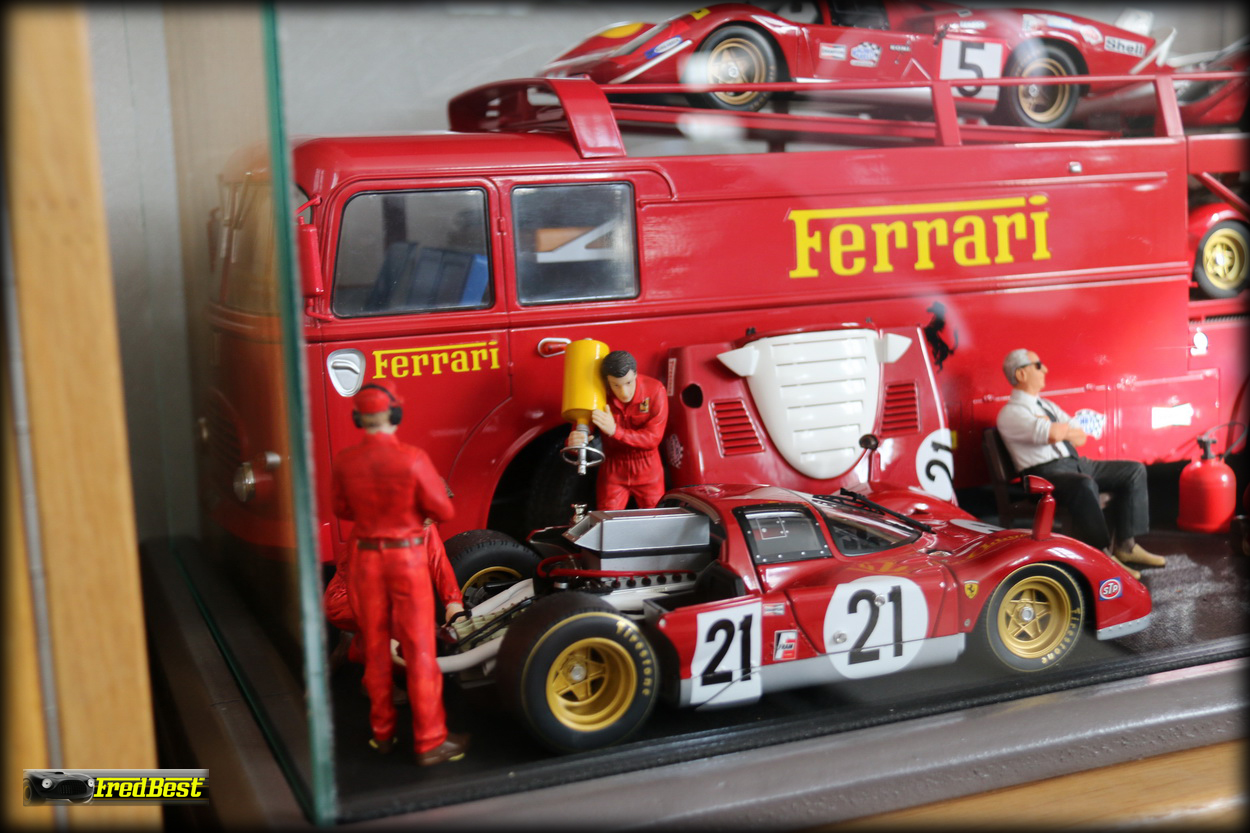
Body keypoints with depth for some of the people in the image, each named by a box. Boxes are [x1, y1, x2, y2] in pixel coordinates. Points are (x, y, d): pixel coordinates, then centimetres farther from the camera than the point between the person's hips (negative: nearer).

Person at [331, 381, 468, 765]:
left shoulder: (345, 461, -9)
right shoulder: (413, 458, -19)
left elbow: (342, 509, 7)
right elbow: (442, 510, -12)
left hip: (365, 558, 3)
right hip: (408, 557, -3)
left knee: (375, 649, 16)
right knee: (419, 650, 4)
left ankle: (382, 732, 27)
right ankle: (430, 741, 9)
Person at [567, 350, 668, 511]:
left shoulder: (654, 391, -19)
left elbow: (653, 438, -20)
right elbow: (580, 430, -13)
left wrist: (615, 431, -33)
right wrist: (574, 441, -39)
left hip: (647, 473, 0)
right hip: (613, 472, 0)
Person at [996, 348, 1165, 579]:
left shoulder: (1046, 405, 22)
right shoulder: (1010, 413, -7)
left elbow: (1080, 437, 15)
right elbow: (1052, 434, -22)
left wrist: (1058, 430, -4)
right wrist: (1065, 429, 1)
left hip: (1076, 463, 10)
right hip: (1045, 471, -9)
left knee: (1134, 470, 3)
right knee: (1085, 485, -38)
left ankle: (1126, 545, -2)